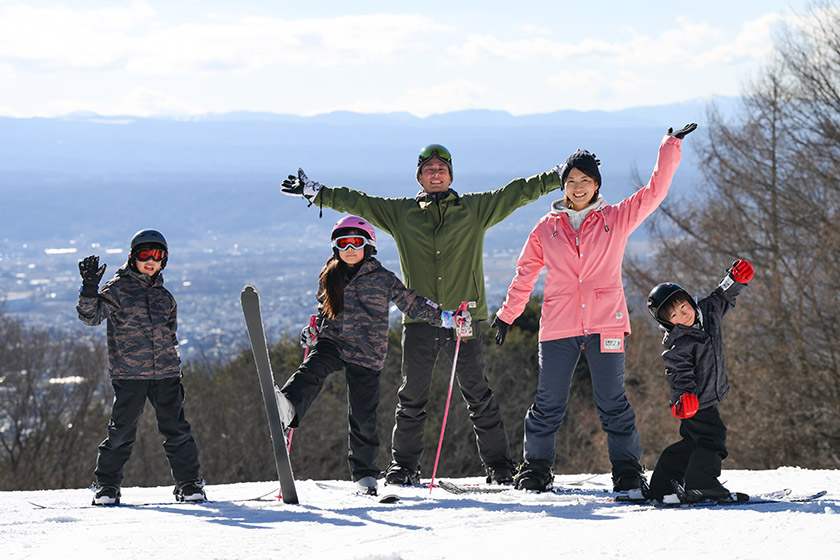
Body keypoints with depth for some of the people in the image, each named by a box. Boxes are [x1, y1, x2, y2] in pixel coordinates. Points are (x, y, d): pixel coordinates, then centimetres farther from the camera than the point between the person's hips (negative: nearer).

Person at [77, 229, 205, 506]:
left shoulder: (162, 294, 17)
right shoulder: (119, 288, 1)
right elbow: (92, 315, -9)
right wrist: (90, 289, -24)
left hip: (165, 372, 4)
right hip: (129, 373, -4)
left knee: (176, 430, 1)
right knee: (122, 431, -3)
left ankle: (189, 484, 10)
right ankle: (106, 486, 9)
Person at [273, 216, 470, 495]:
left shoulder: (382, 278, 2)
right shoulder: (329, 276, 12)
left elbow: (412, 303, 5)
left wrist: (445, 316, -3)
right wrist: (313, 331, 8)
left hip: (367, 353, -2)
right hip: (333, 342, 2)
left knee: (363, 417, 1)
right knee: (313, 368, -32)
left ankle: (365, 473, 17)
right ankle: (288, 405, -61)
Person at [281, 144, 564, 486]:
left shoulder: (475, 209, 10)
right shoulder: (401, 213, 12)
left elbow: (516, 193, 11)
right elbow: (357, 202, 14)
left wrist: (557, 178, 7)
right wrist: (315, 192, 9)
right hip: (419, 319, 1)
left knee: (477, 394, 0)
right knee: (412, 396, 2)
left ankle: (498, 465, 6)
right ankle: (403, 466, 12)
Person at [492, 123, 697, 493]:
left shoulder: (617, 219, 8)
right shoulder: (547, 228, 11)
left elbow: (654, 191, 6)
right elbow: (525, 273, 18)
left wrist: (670, 149, 2)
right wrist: (507, 314, 18)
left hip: (605, 323, -1)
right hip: (558, 326, 1)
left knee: (612, 403, -1)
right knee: (548, 403, 2)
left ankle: (627, 470, 6)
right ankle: (535, 468, 14)